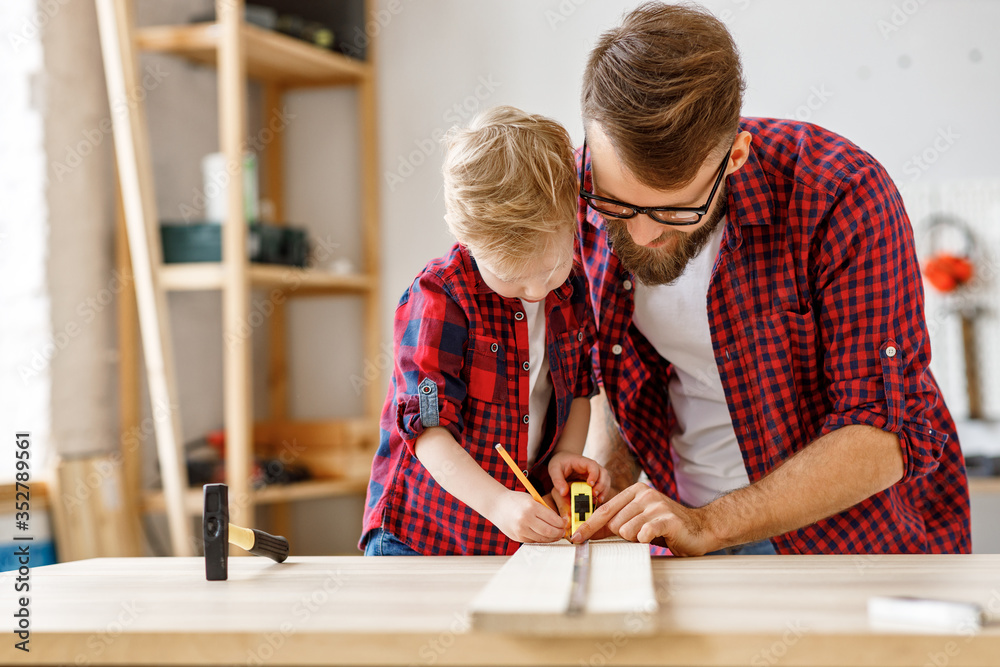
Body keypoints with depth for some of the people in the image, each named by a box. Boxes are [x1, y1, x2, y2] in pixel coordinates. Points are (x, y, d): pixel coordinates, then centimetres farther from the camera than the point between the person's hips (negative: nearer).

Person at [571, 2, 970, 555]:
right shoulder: (587, 193, -8)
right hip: (682, 529, 4)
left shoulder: (840, 196, -22)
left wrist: (710, 525, -27)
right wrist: (606, 470, -8)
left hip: (849, 529, -3)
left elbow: (887, 434, -22)